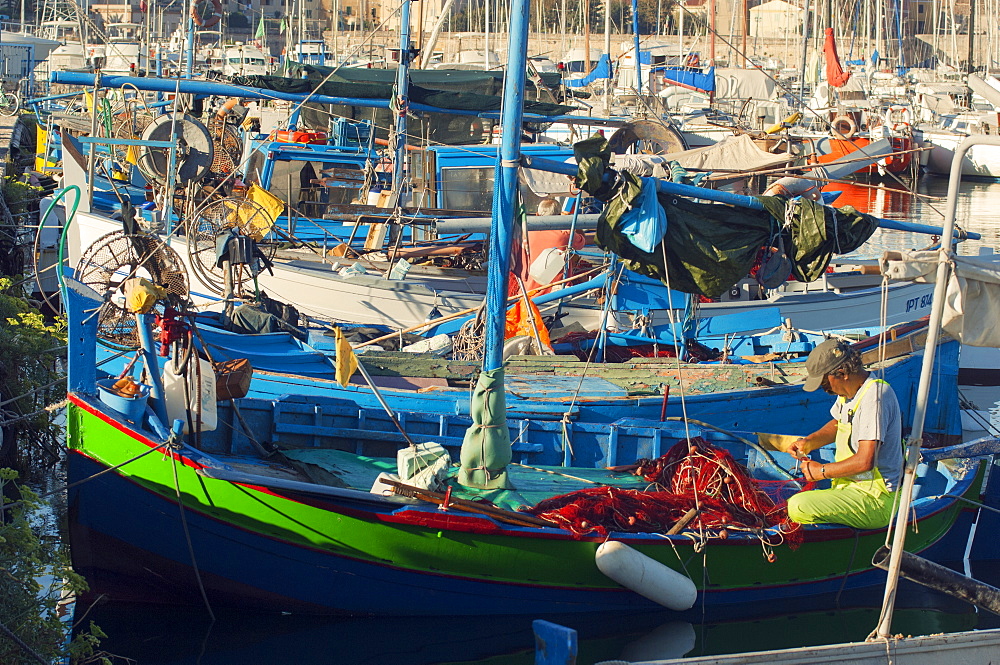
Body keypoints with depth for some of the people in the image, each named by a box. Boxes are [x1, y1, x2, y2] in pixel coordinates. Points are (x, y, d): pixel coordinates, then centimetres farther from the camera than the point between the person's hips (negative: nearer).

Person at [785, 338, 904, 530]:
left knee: (798, 507, -25)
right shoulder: (848, 392, 9)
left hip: (874, 499, -10)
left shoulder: (874, 397, -22)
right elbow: (837, 424, 30)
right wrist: (809, 442, 11)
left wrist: (822, 471, -13)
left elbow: (865, 462, -27)